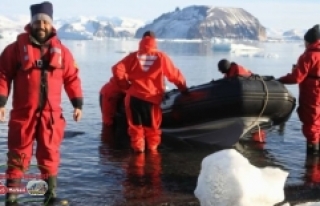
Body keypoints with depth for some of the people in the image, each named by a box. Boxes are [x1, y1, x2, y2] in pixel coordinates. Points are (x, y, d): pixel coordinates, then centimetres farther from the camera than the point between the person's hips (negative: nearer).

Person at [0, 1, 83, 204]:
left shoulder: (61, 51, 5)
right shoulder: (17, 47, -1)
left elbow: (72, 78, 8)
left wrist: (78, 104, 5)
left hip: (51, 113, 2)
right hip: (23, 112, -1)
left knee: (50, 153, 8)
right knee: (18, 154, 6)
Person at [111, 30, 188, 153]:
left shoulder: (133, 56, 4)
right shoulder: (161, 57, 2)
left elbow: (117, 70, -4)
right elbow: (174, 74, 6)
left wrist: (126, 85, 7)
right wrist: (184, 88, 18)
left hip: (134, 96, 0)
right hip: (153, 97, 0)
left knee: (135, 124, 12)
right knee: (152, 124, 16)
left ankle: (138, 146, 10)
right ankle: (153, 146, 26)